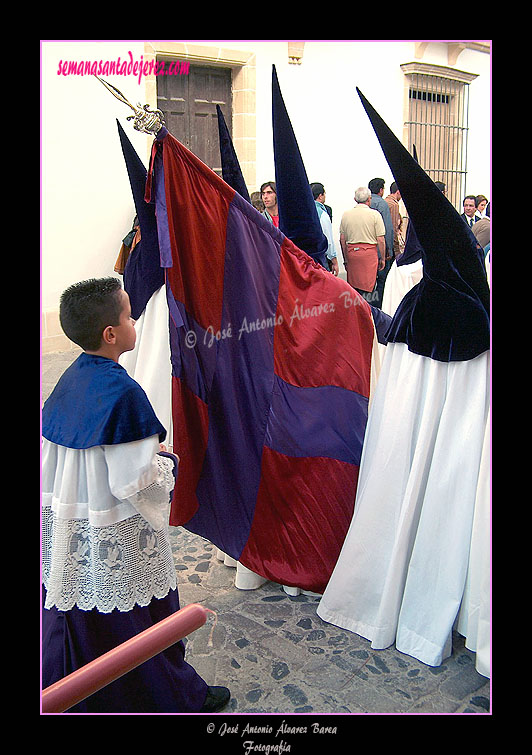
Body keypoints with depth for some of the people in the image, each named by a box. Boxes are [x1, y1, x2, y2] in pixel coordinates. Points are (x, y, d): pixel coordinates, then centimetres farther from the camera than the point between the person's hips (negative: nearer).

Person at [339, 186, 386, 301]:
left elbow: (342, 240, 10)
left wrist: (346, 259, 18)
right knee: (367, 289, -1)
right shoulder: (375, 214, -4)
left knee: (353, 288, 11)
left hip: (351, 252, 4)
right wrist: (382, 259, 5)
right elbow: (381, 240, -5)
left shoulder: (346, 215, 7)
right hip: (369, 252, -4)